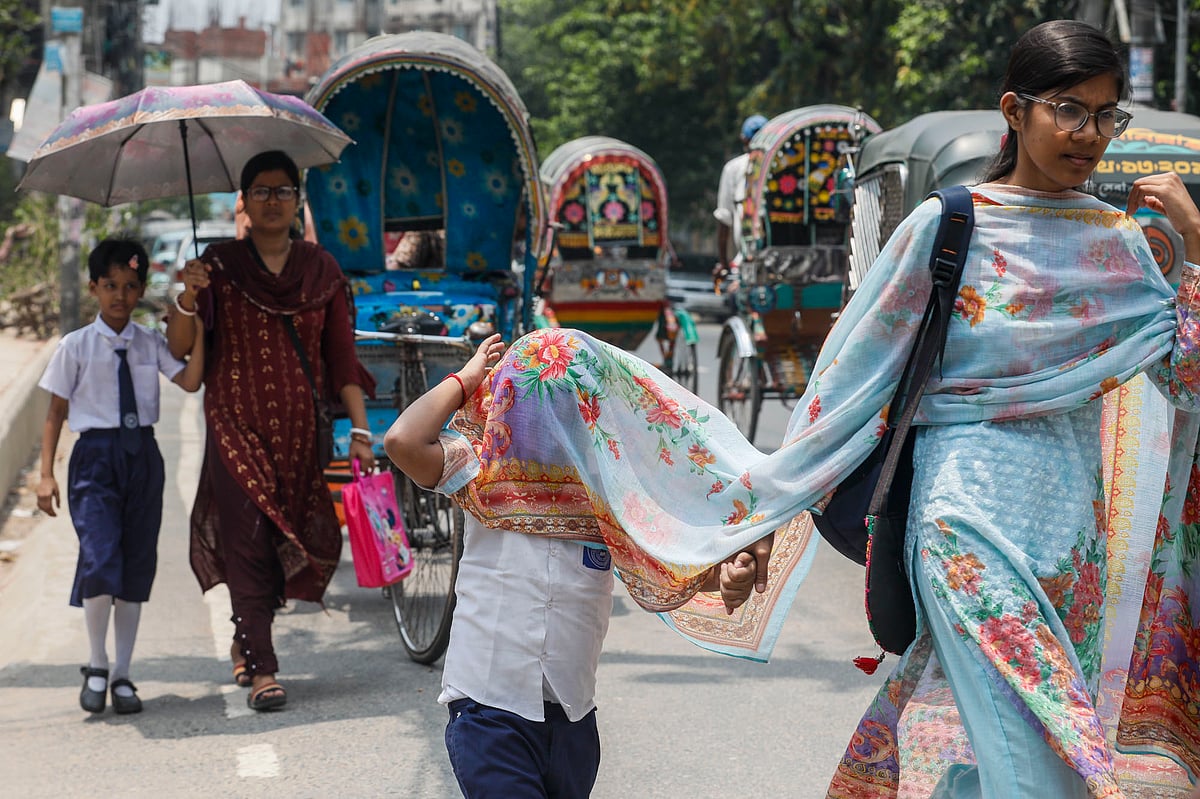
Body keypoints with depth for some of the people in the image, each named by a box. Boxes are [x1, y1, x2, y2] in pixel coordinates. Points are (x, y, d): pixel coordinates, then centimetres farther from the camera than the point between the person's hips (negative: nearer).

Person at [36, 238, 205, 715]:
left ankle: (122, 675, 17)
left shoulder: (150, 344, 7)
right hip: (95, 456, -3)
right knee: (100, 562, -18)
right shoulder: (76, 347, 0)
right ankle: (96, 666, 2)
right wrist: (46, 475, -4)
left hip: (142, 456, 3)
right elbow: (55, 412, 2)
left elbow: (190, 381, -7)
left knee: (137, 566, 6)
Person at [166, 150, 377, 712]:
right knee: (248, 540, -9)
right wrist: (187, 299, -22)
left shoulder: (320, 270, 8)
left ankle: (246, 639, 28)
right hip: (238, 425, -2)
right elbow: (179, 349, -3)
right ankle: (262, 670, -7)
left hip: (302, 428, 2)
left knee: (302, 541, 4)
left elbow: (342, 355, 8)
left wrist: (359, 425, 0)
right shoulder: (219, 265, 2)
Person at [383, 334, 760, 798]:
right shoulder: (488, 469, -3)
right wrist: (465, 379, -3)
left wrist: (725, 576, -24)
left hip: (573, 715, 4)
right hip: (489, 706, -4)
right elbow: (403, 441, -16)